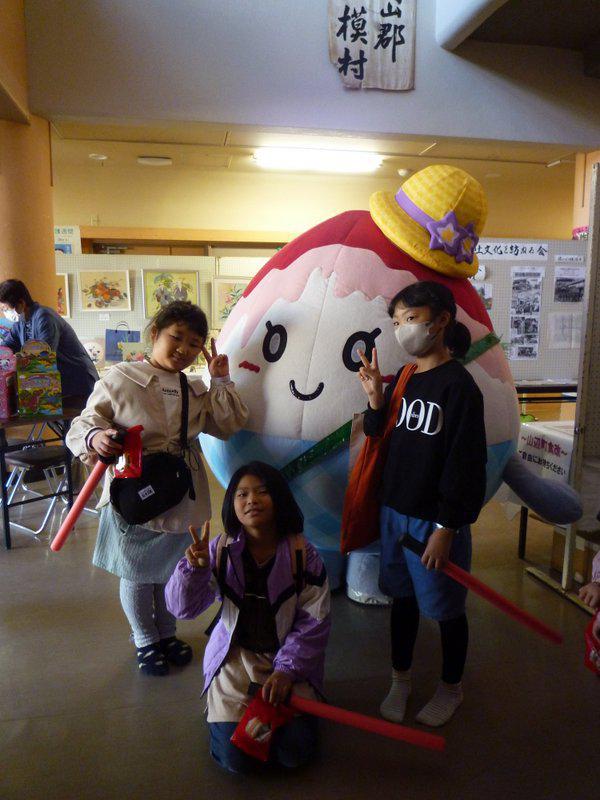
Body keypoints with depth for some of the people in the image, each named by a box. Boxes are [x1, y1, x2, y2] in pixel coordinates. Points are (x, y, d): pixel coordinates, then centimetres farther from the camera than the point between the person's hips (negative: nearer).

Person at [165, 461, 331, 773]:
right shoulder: (220, 550, -11)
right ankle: (222, 709, 22)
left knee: (293, 753, -11)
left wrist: (286, 669, -17)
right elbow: (183, 609, -12)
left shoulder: (303, 554, -14)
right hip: (235, 655, 1)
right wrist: (194, 568, -31)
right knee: (234, 757, -10)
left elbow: (313, 622, -9)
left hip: (287, 656, 0)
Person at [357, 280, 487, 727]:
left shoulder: (458, 386, -15)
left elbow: (466, 464, -17)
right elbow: (380, 439, 10)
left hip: (436, 518, -6)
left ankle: (451, 688, 38)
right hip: (395, 510, 6)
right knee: (402, 597, 20)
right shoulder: (402, 380, 4)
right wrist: (376, 399, -6)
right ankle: (401, 679, 40)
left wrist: (446, 528, -17)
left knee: (445, 607, 13)